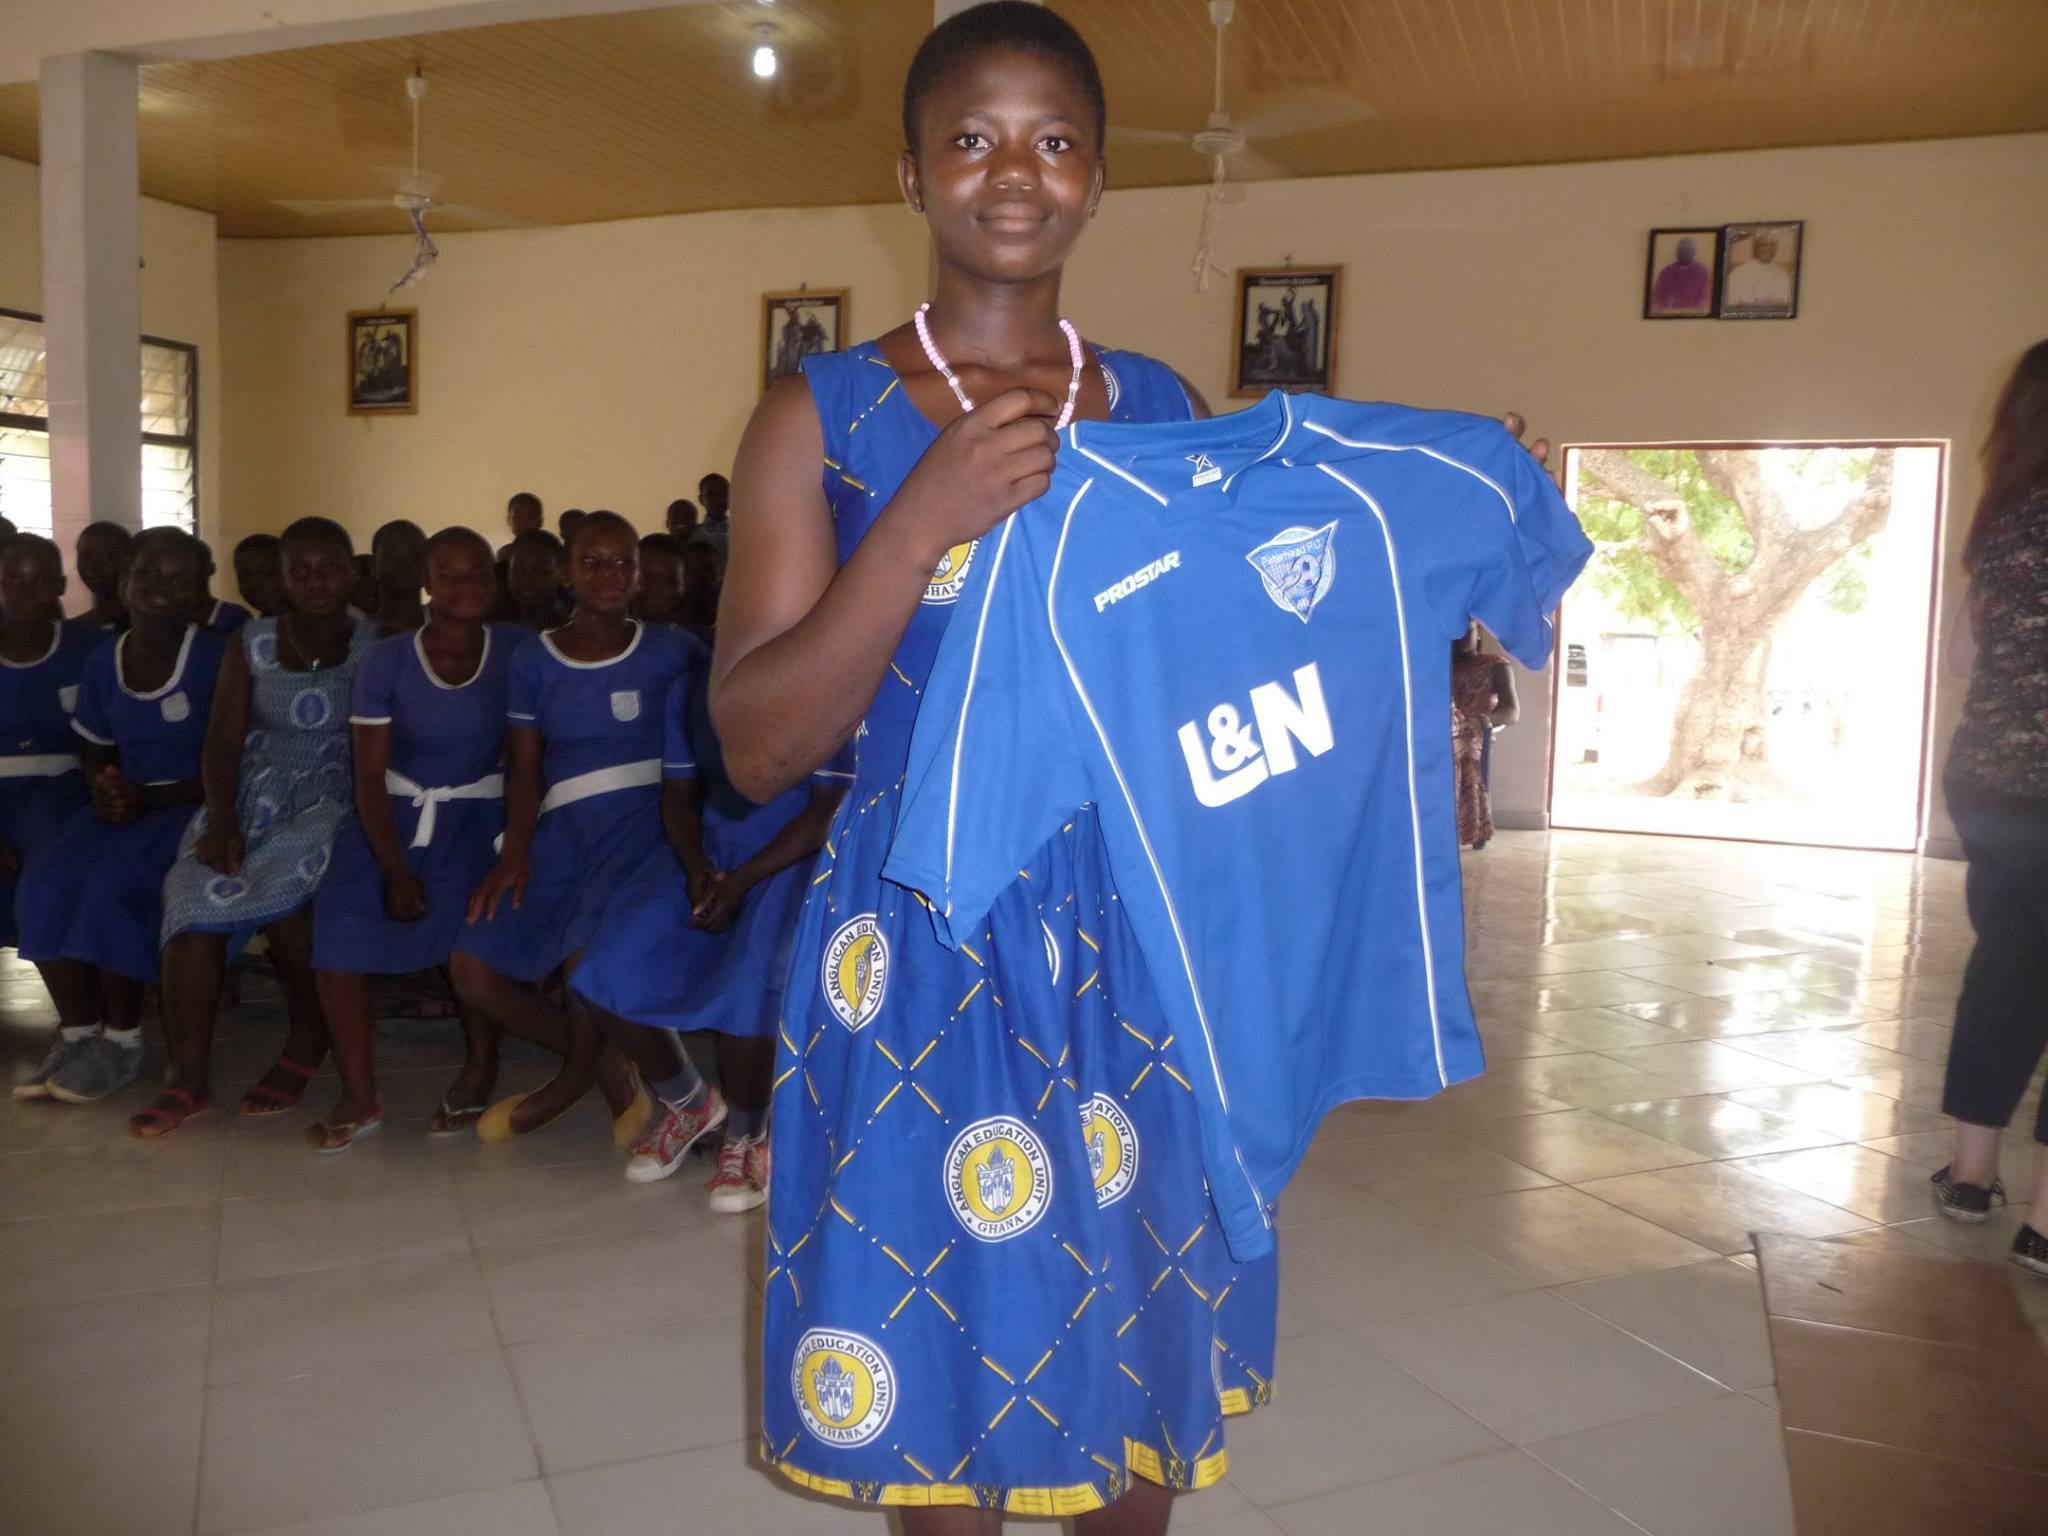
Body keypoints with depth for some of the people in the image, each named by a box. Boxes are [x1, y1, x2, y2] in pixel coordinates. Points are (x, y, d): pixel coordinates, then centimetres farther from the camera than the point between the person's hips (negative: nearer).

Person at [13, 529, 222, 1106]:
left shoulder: (216, 657, -10)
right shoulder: (103, 659, 8)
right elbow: (96, 752, 17)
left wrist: (149, 798, -19)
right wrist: (103, 790, -6)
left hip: (193, 805, -5)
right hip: (126, 804, 6)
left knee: (113, 884, -29)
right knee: (46, 881, -19)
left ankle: (122, 1040, -11)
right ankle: (78, 1032, -4)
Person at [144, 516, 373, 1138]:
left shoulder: (374, 645, 3)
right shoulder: (251, 643, 10)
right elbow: (223, 739, 4)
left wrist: (369, 817, -19)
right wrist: (223, 821, -11)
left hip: (334, 795, -3)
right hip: (252, 794, 3)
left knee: (280, 882, -33)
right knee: (197, 893, -25)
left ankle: (309, 1037, -9)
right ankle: (188, 1078, -18)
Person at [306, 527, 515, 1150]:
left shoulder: (517, 651, -3)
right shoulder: (386, 661, -3)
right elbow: (369, 775, -5)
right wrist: (395, 870, -16)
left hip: (479, 815, -1)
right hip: (394, 813, 1)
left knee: (472, 913, -28)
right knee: (341, 917, -20)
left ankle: (480, 1071, -3)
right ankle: (359, 1095, -5)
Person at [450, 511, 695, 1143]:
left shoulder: (670, 653, 5)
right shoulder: (534, 660, 11)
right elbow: (524, 766, 7)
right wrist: (516, 849, -9)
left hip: (644, 814, -4)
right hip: (564, 824, 4)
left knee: (586, 949, -29)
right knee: (473, 968, -10)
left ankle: (575, 1075, 5)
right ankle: (608, 1064, 11)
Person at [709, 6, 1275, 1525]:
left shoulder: (1163, 410, 6)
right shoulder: (824, 416, -3)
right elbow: (757, 746, -10)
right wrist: (927, 520, -20)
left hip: (1138, 945, 3)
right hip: (921, 954, -2)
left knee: (1139, 1356, 16)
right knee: (939, 1367, 11)